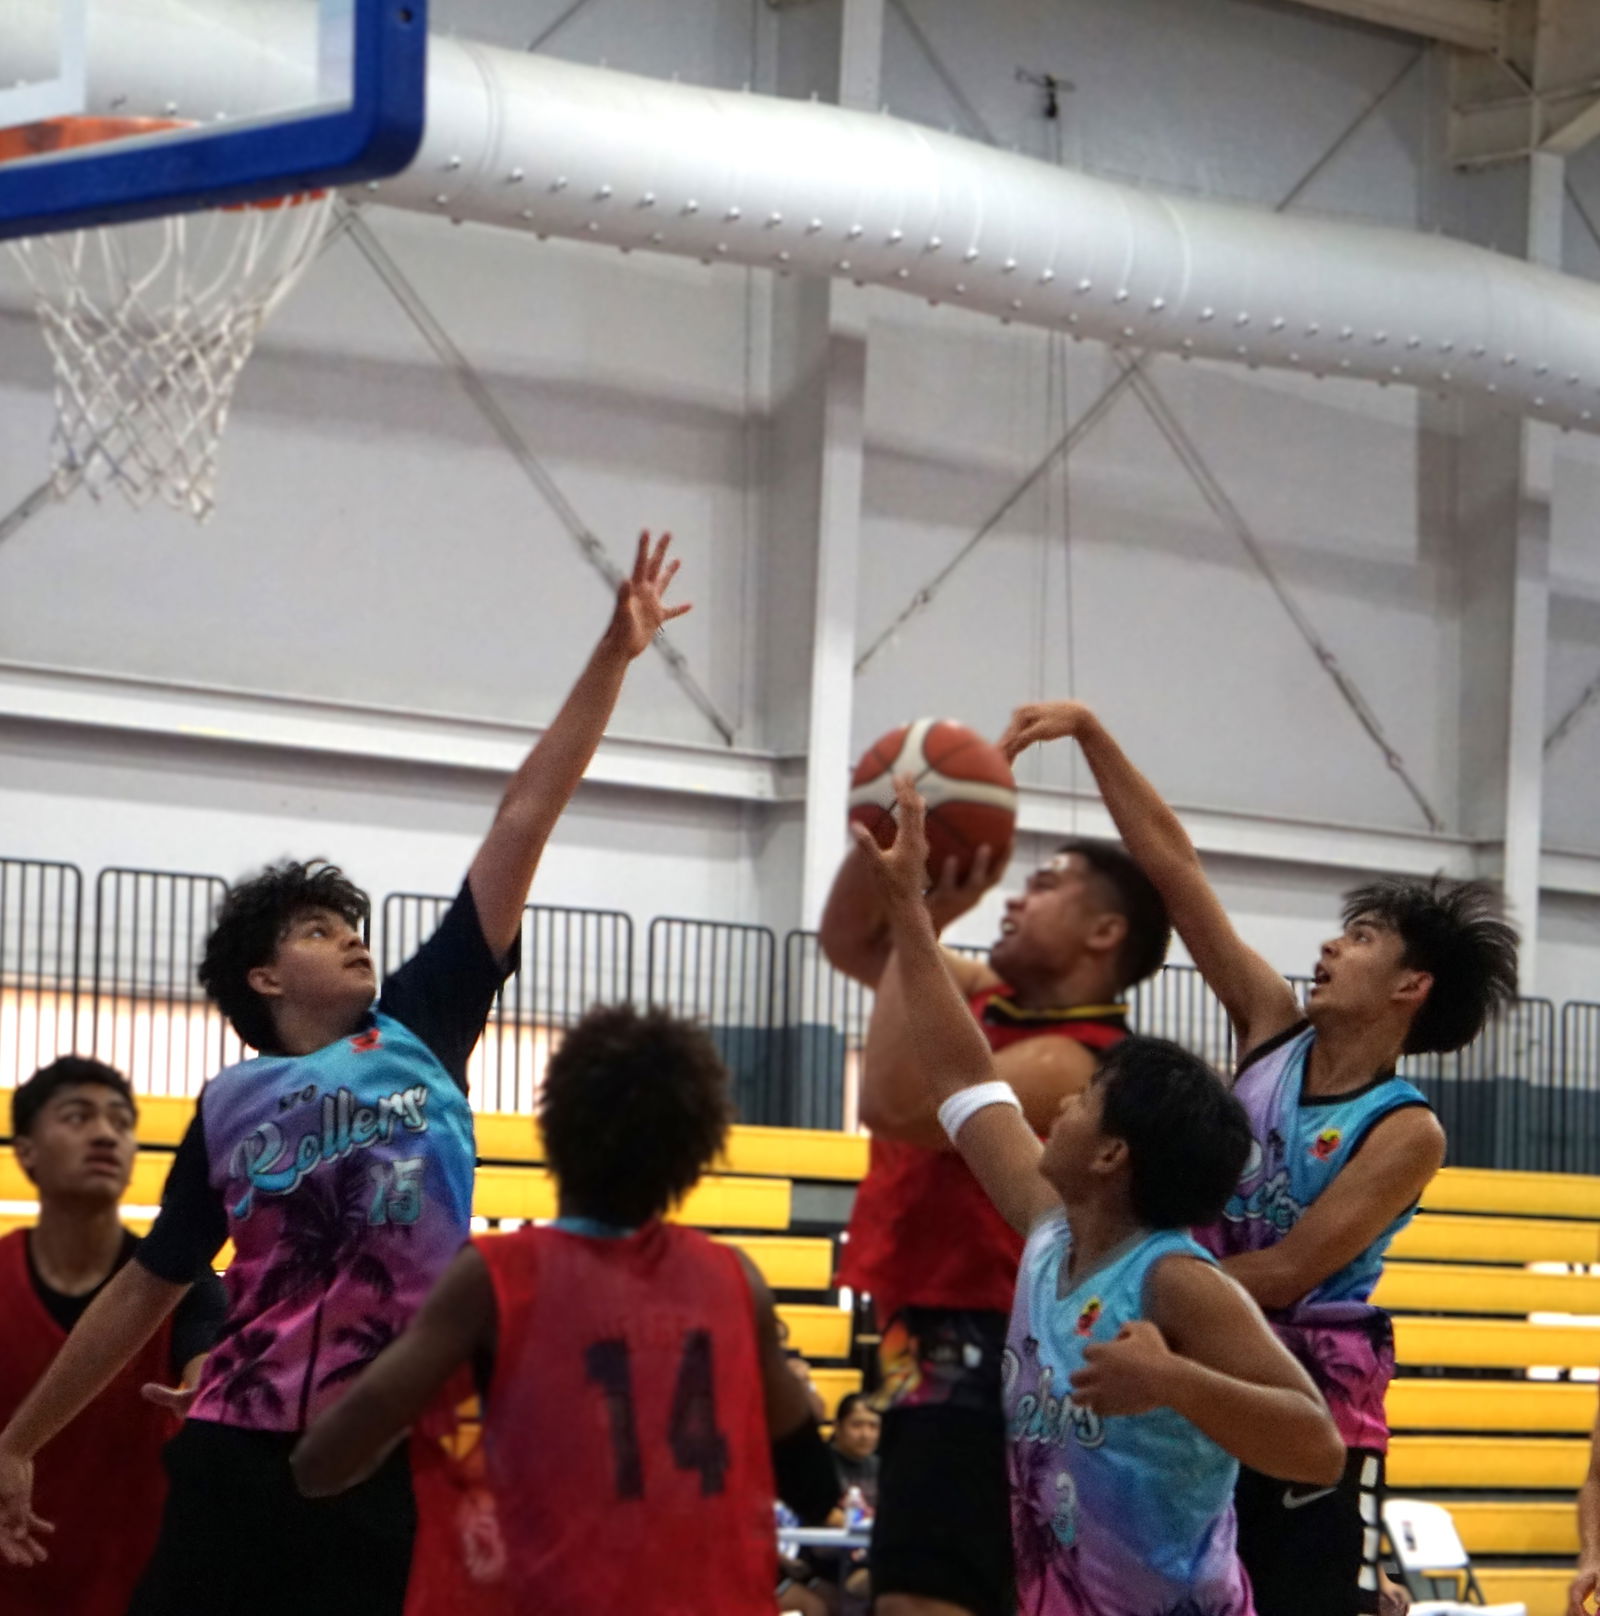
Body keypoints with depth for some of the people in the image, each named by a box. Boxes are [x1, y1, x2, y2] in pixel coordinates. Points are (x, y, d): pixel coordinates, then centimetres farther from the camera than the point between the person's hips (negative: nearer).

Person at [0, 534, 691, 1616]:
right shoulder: (231, 1107, 9)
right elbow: (145, 1291, 16)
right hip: (241, 1449, 0)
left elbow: (523, 824, 6)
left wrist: (615, 655, 6)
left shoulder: (421, 1030, 9)